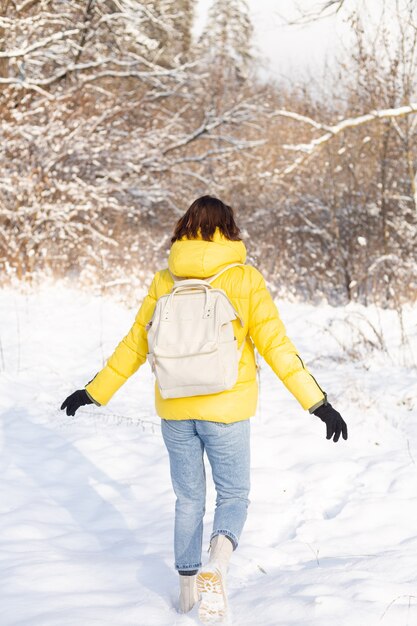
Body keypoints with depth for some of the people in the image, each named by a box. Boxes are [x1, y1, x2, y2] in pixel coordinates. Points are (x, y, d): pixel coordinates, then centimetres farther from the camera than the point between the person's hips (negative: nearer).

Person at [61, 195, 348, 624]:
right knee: (233, 496, 12)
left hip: (175, 411, 2)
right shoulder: (244, 279, -7)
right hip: (226, 412, -2)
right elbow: (275, 344, -11)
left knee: (188, 499, 19)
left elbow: (135, 345, 4)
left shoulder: (165, 282, 0)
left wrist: (95, 392, 16)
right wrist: (317, 401, -9)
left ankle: (188, 588, 25)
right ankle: (216, 564, -17)